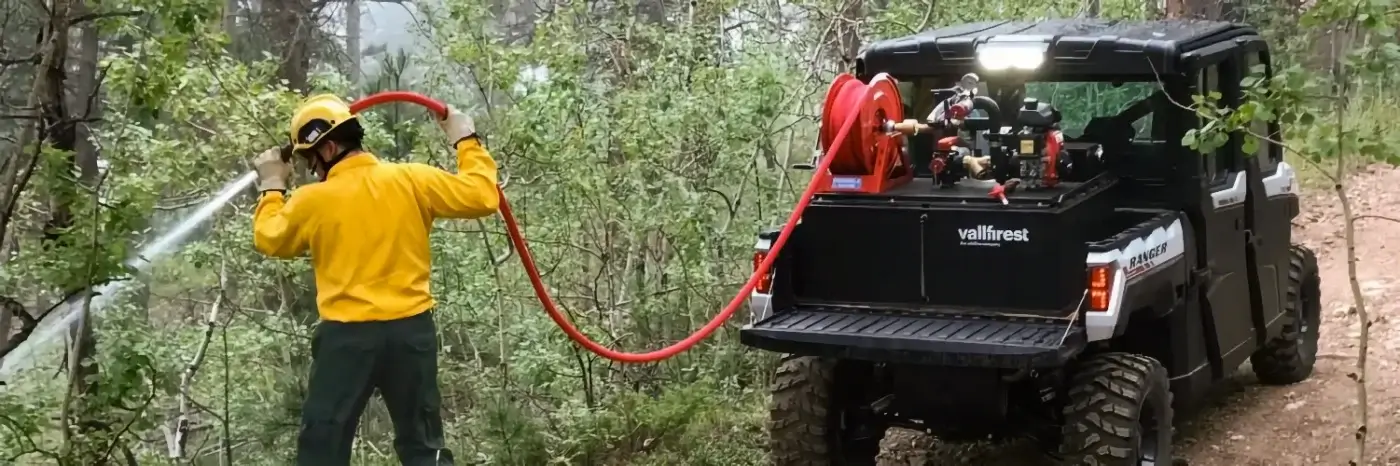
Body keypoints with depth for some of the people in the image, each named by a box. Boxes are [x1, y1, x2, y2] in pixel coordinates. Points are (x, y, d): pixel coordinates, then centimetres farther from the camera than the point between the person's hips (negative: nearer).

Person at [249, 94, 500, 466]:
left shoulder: (311, 201, -5)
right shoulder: (411, 180, -3)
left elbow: (268, 240, 13)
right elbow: (482, 197, -3)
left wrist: (272, 187, 28)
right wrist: (466, 142, 10)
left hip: (347, 336, -2)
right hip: (412, 329, 2)